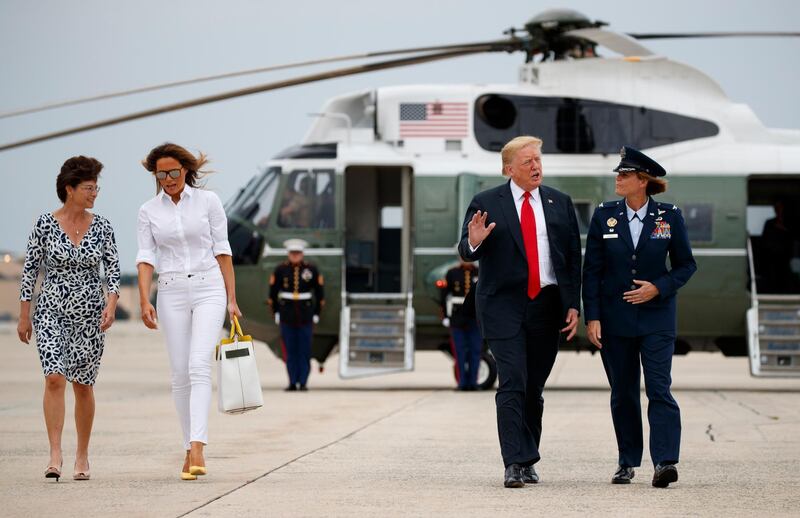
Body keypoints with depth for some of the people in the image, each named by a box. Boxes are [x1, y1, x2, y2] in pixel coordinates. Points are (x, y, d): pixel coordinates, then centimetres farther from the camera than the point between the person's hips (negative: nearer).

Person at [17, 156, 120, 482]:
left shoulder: (101, 226, 2)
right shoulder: (45, 224, -4)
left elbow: (113, 269, 1)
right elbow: (30, 270, 1)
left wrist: (111, 305, -16)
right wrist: (24, 316, 0)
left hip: (89, 314, 2)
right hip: (52, 311, -2)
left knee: (83, 386, 6)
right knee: (55, 378, -16)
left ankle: (82, 456, 18)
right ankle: (55, 455, -18)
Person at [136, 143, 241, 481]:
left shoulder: (208, 201, 1)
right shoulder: (148, 211, 5)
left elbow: (222, 251, 3)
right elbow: (145, 259, 0)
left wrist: (231, 299, 1)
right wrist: (144, 301, -14)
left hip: (209, 289, -2)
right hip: (171, 293, 2)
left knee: (199, 366, -18)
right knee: (180, 374, 2)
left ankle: (197, 447, -27)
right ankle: (189, 449, 11)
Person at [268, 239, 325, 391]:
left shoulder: (312, 270, 0)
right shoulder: (280, 269, 1)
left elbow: (320, 293, 6)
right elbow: (272, 292, 7)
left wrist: (316, 314, 2)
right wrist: (276, 313, 3)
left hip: (306, 317, -1)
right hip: (287, 316, 1)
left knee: (305, 351, -2)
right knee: (290, 351, 1)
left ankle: (303, 383, 0)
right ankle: (293, 383, 4)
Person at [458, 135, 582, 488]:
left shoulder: (560, 204, 10)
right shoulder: (486, 204, 2)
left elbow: (573, 258, 10)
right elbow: (465, 252, -2)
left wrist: (573, 305, 2)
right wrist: (473, 242, -26)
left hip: (547, 306, 3)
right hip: (504, 305, -3)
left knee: (534, 388, 8)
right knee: (512, 384, -12)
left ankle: (528, 461, 19)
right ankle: (515, 464, -14)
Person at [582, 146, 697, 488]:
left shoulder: (669, 216, -1)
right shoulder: (604, 215, 2)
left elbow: (686, 264, 6)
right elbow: (592, 270, 2)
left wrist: (659, 288, -11)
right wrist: (592, 317, -5)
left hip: (655, 316, -2)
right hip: (615, 318, 2)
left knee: (659, 389, -12)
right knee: (623, 393, 7)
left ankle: (665, 462, -17)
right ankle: (627, 462, 16)